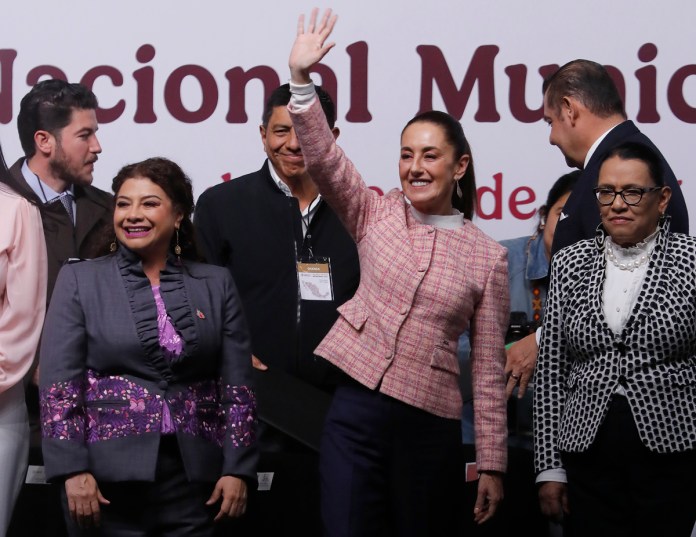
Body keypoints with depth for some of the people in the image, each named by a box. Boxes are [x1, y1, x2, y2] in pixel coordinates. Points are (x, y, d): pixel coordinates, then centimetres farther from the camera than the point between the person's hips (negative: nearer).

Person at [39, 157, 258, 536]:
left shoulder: (216, 285, 9)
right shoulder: (80, 280, 4)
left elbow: (237, 386, 7)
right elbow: (58, 385, -2)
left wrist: (237, 469, -1)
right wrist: (73, 471, -11)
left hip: (194, 475, 2)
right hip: (108, 478, -1)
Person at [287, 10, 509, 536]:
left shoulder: (488, 257, 3)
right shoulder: (377, 214, 7)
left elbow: (489, 369, 4)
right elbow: (323, 159, -9)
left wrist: (492, 463, 3)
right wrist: (302, 79, -23)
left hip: (429, 423, 0)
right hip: (354, 401, 0)